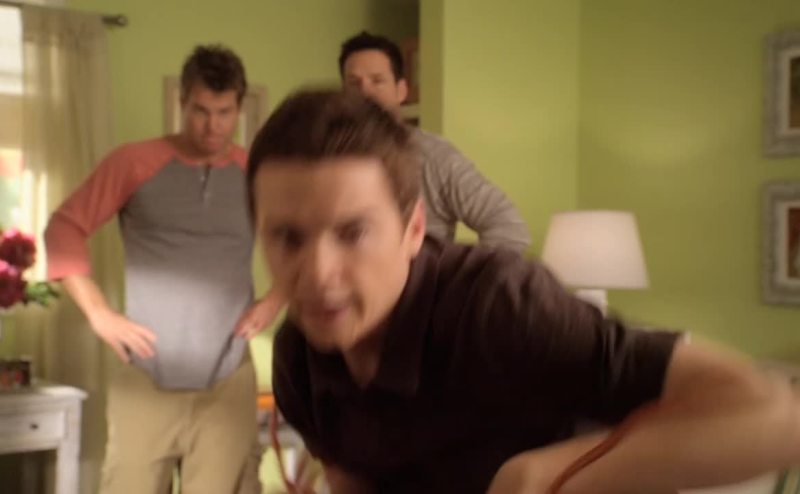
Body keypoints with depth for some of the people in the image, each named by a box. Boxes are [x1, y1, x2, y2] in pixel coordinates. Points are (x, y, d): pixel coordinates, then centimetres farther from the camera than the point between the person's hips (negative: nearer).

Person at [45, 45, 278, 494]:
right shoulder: (134, 162, -1)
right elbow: (66, 228, 2)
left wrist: (274, 300, 4)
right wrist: (99, 313, -5)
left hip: (227, 384, 1)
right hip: (145, 380, -1)